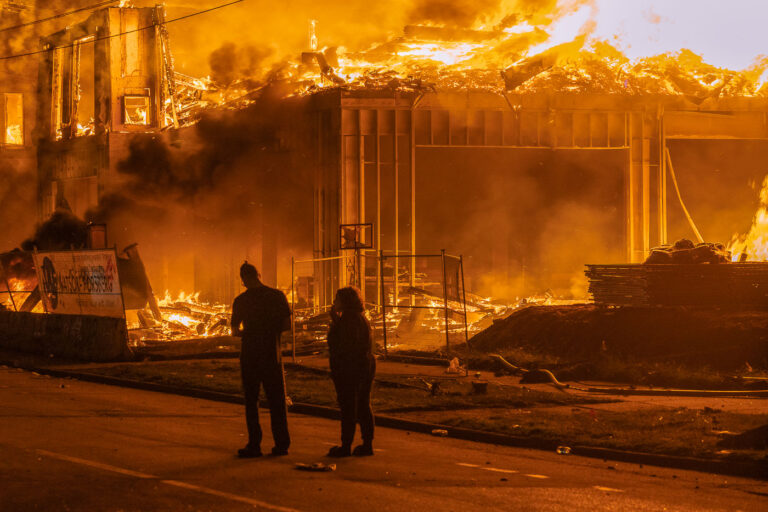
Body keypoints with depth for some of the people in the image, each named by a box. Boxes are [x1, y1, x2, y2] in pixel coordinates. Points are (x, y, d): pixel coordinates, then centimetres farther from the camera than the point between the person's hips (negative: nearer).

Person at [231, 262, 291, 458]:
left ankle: (254, 445, 2)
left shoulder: (241, 301, -6)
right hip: (272, 354, 2)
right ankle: (282, 444, 10)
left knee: (251, 401, 6)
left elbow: (235, 331, 0)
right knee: (277, 400, 9)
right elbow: (287, 325, -1)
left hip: (250, 355, -2)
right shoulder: (277, 296, -3)